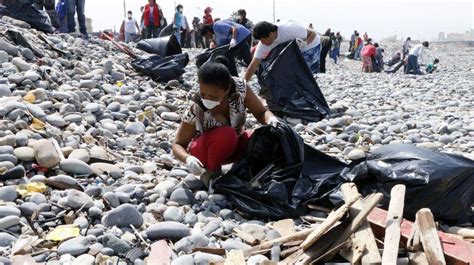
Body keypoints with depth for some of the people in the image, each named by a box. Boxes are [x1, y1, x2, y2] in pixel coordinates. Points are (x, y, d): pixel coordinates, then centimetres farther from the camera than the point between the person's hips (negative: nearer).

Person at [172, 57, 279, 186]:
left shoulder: (240, 87, -25)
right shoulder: (195, 109, -29)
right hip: (204, 150, -3)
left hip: (234, 145, 3)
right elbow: (178, 144, -20)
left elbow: (261, 113, -13)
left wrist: (271, 119, -37)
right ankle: (211, 173, -10)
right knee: (226, 134, -36)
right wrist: (188, 159, -42)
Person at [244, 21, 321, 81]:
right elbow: (253, 66, -19)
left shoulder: (289, 29, -38)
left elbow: (313, 33, -26)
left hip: (311, 45, -6)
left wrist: (305, 43, -46)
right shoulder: (263, 44, -22)